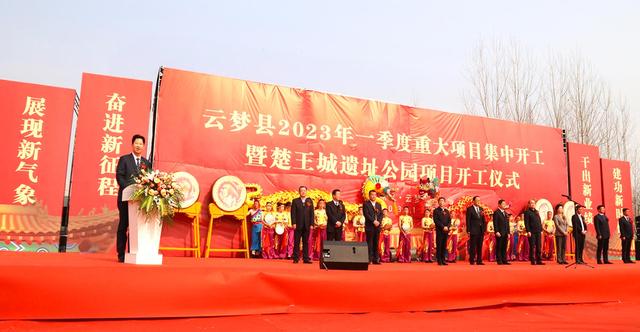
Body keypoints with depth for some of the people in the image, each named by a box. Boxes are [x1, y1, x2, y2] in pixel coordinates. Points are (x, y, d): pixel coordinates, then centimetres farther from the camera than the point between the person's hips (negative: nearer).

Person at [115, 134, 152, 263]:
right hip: (126, 197, -3)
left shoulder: (147, 163, 15)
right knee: (123, 225, 1)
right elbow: (119, 176, -4)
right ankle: (121, 254, 6)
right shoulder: (124, 159, 6)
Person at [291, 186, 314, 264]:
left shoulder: (310, 201, 10)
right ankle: (296, 258, 6)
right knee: (296, 242, 1)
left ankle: (306, 258, 8)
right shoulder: (295, 201, 5)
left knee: (306, 242, 5)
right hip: (298, 225, -2)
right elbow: (293, 213, 0)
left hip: (307, 225, 2)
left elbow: (312, 213, 7)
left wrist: (311, 224, 0)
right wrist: (294, 223, -9)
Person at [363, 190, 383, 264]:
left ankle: (376, 259, 7)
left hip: (377, 226, 5)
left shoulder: (378, 205, 18)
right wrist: (373, 221, -15)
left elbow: (381, 214, 10)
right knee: (369, 243, -5)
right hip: (369, 226, -5)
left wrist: (378, 221, -7)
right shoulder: (366, 204, 1)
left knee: (376, 243, 5)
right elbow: (366, 214, -9)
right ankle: (369, 259, -3)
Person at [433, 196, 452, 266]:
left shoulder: (447, 211, 18)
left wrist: (447, 227, -5)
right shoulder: (436, 211, 2)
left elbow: (449, 220, 13)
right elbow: (436, 220, -8)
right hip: (439, 231, -5)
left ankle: (443, 260, 8)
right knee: (439, 246, -4)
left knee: (444, 246, 5)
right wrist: (443, 227, -14)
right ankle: (439, 261, -2)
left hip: (446, 231, 5)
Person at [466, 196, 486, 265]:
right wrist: (468, 230, -11)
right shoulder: (469, 209, -3)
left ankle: (479, 261, 13)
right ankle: (472, 261, 4)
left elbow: (483, 220, 16)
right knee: (472, 247, -2)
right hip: (473, 231, -5)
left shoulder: (481, 209, 15)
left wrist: (484, 229, 6)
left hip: (481, 231, 6)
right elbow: (468, 220, -6)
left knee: (480, 247, 8)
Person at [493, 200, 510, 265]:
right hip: (499, 233, -7)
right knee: (499, 247, -3)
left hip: (505, 233, 7)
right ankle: (499, 261, 0)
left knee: (504, 247, 7)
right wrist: (496, 232, -18)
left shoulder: (505, 213, 19)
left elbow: (507, 224, 20)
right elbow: (495, 223, -10)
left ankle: (504, 260, 10)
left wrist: (508, 233, 14)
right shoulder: (496, 212, -4)